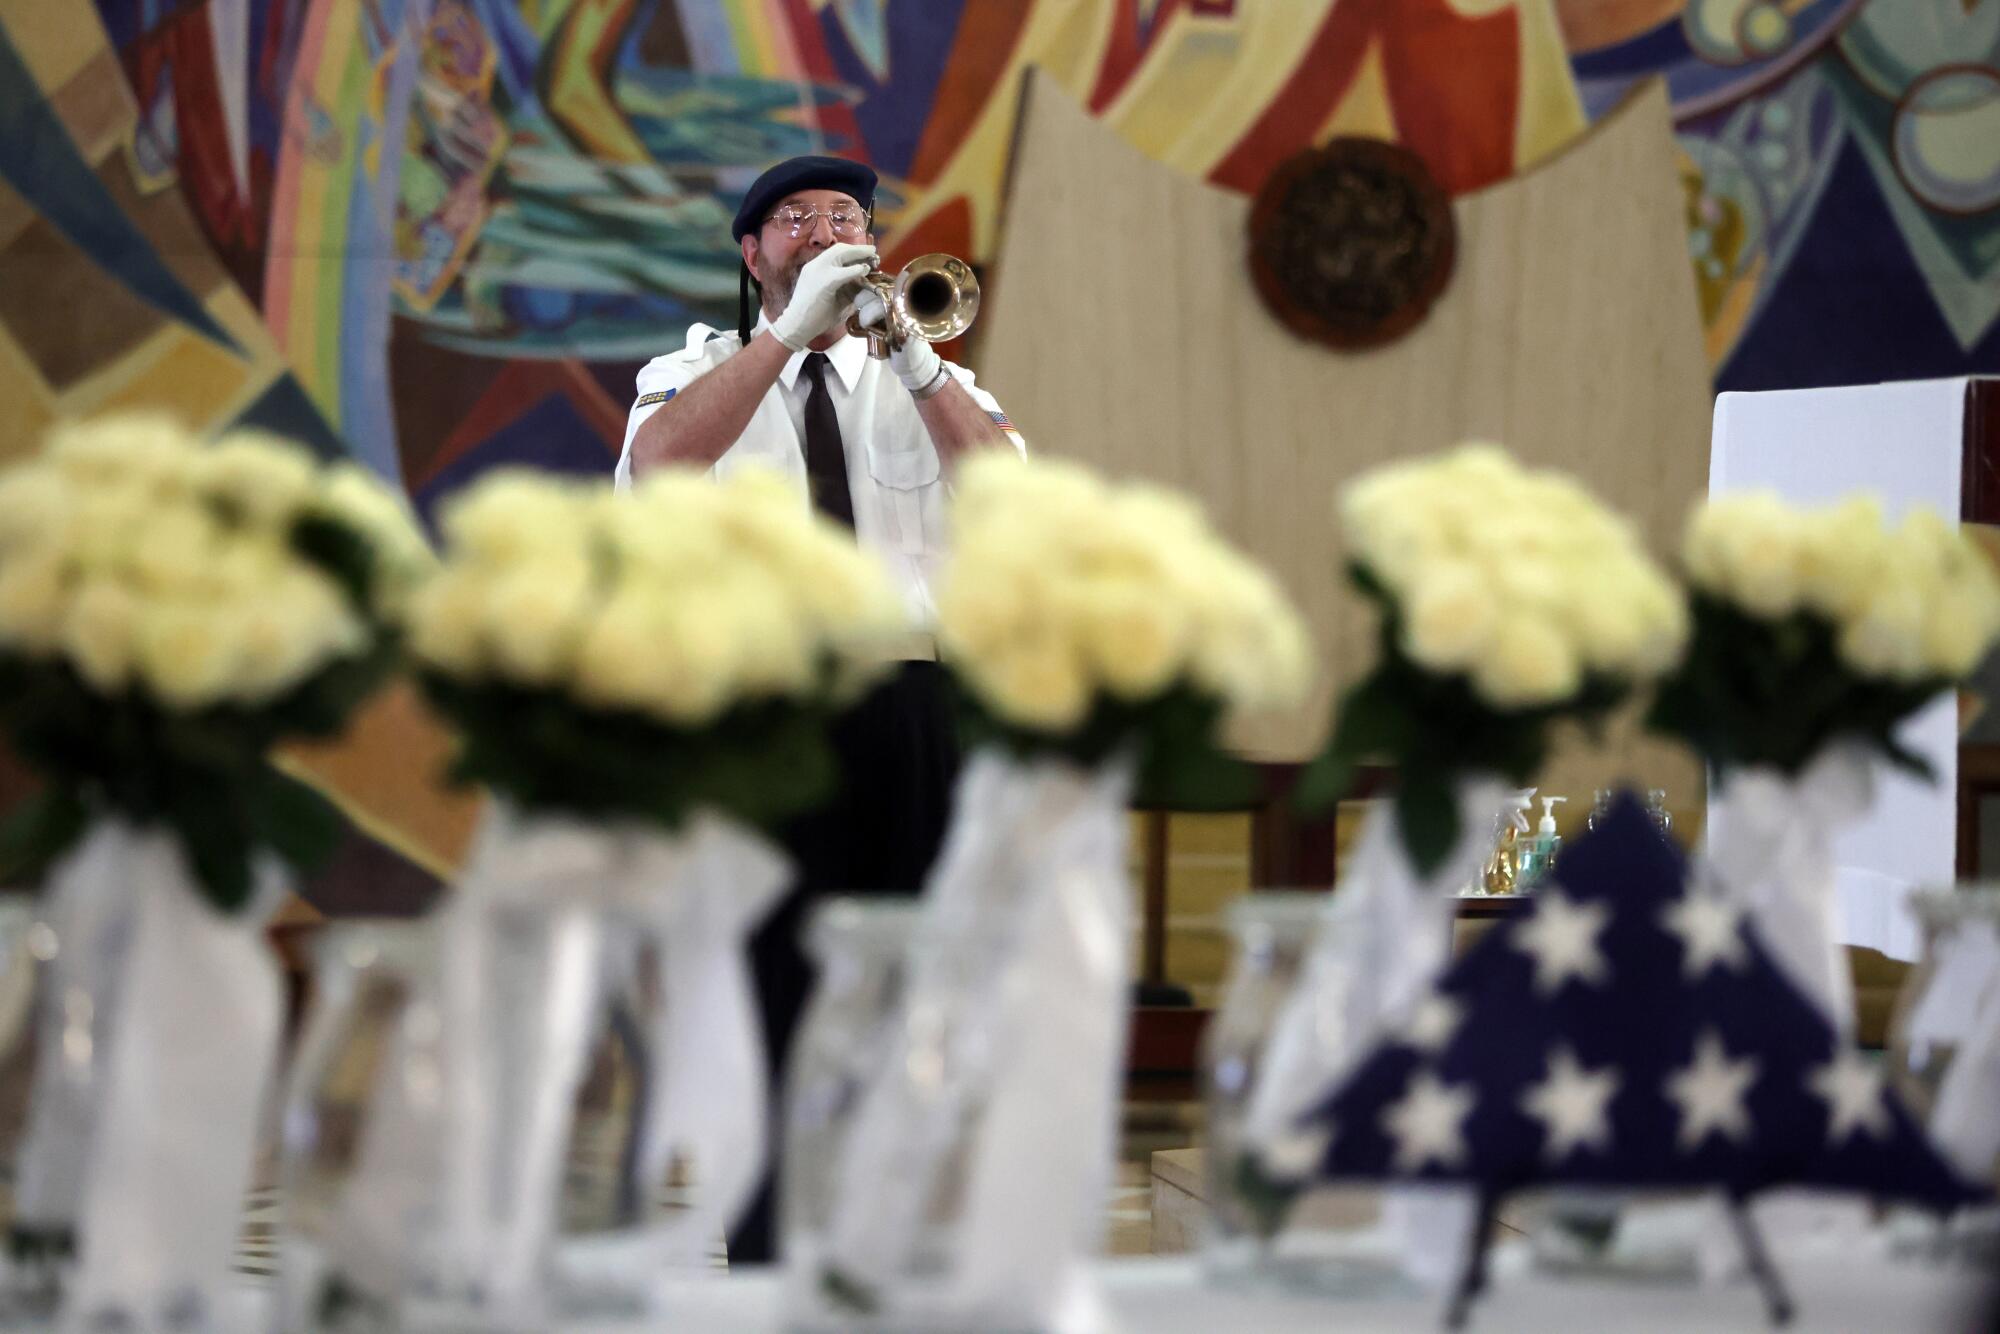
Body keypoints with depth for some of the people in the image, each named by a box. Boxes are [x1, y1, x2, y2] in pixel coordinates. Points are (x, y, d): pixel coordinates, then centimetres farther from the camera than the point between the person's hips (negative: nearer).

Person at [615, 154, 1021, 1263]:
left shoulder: (931, 383, 18)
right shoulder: (696, 373, 13)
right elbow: (660, 462, -11)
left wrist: (916, 361, -14)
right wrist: (791, 331, -14)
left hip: (915, 712, 2)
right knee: (774, 996, -5)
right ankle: (769, 1274, 0)